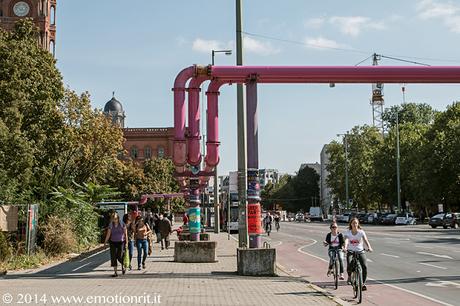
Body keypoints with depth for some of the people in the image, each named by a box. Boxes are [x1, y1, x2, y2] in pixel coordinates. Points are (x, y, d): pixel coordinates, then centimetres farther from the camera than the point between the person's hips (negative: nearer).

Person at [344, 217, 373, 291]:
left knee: (364, 266, -20)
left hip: (360, 251, 0)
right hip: (350, 252, 0)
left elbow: (365, 240, -17)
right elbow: (346, 240, -20)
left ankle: (363, 283, -4)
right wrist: (345, 247, -40)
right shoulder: (348, 232, -2)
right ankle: (349, 276, 3)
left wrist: (369, 247, -36)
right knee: (349, 265, -28)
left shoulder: (361, 232, -3)